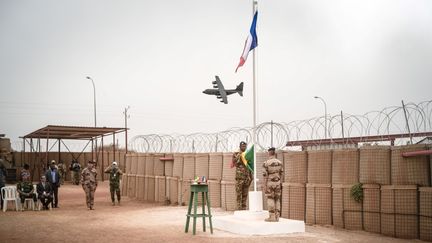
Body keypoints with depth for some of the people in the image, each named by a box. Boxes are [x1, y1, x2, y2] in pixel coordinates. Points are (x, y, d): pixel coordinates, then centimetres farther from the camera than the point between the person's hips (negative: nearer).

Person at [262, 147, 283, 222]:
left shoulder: (266, 163, -13)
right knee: (277, 200, 7)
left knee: (270, 200, -1)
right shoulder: (279, 162, 3)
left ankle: (272, 217, -2)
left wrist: (264, 187, -9)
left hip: (270, 184, -5)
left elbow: (265, 176, -13)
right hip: (277, 183, 5)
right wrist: (280, 185, 12)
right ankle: (276, 217, 7)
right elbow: (281, 175, 5)